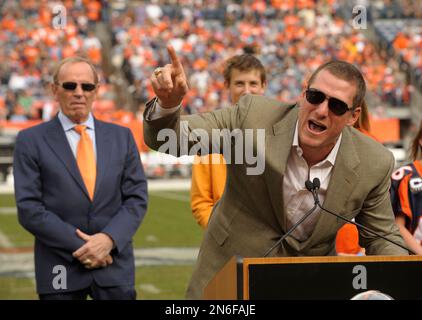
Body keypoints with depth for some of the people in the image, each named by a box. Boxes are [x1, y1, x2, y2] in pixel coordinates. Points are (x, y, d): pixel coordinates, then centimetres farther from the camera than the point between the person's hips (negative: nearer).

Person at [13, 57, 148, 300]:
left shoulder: (121, 137, 10)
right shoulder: (31, 141, 1)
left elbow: (137, 198, 5)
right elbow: (29, 209, -6)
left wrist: (108, 239, -12)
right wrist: (80, 246, -13)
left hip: (115, 266, 2)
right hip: (61, 271, -2)